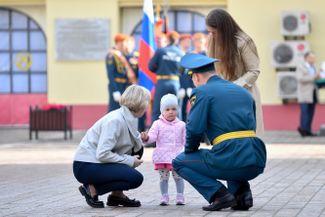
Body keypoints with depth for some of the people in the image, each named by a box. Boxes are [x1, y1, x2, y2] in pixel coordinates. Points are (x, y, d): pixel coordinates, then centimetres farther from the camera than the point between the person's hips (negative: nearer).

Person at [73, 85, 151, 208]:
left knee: (138, 150, 12)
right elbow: (102, 154, -26)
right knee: (135, 178, -19)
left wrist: (142, 139, -14)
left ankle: (117, 194, 10)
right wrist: (130, 161, -19)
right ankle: (92, 189, -7)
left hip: (98, 161, 9)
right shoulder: (116, 120, -21)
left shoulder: (129, 119, 7)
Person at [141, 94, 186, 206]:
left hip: (177, 157, 1)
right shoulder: (158, 124, 2)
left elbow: (185, 140, 11)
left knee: (178, 177, 2)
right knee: (164, 178, 4)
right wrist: (146, 137, -29)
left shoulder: (181, 125, 7)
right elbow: (152, 136, -8)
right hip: (162, 157, -1)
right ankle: (164, 197, 10)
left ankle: (180, 197, 9)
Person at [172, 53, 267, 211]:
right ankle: (241, 191, 15)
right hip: (257, 164, 7)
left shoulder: (201, 92, 2)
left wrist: (190, 151, 13)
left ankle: (219, 195, -1)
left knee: (179, 162, 16)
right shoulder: (243, 92, 23)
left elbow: (194, 130, -8)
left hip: (232, 162, -7)